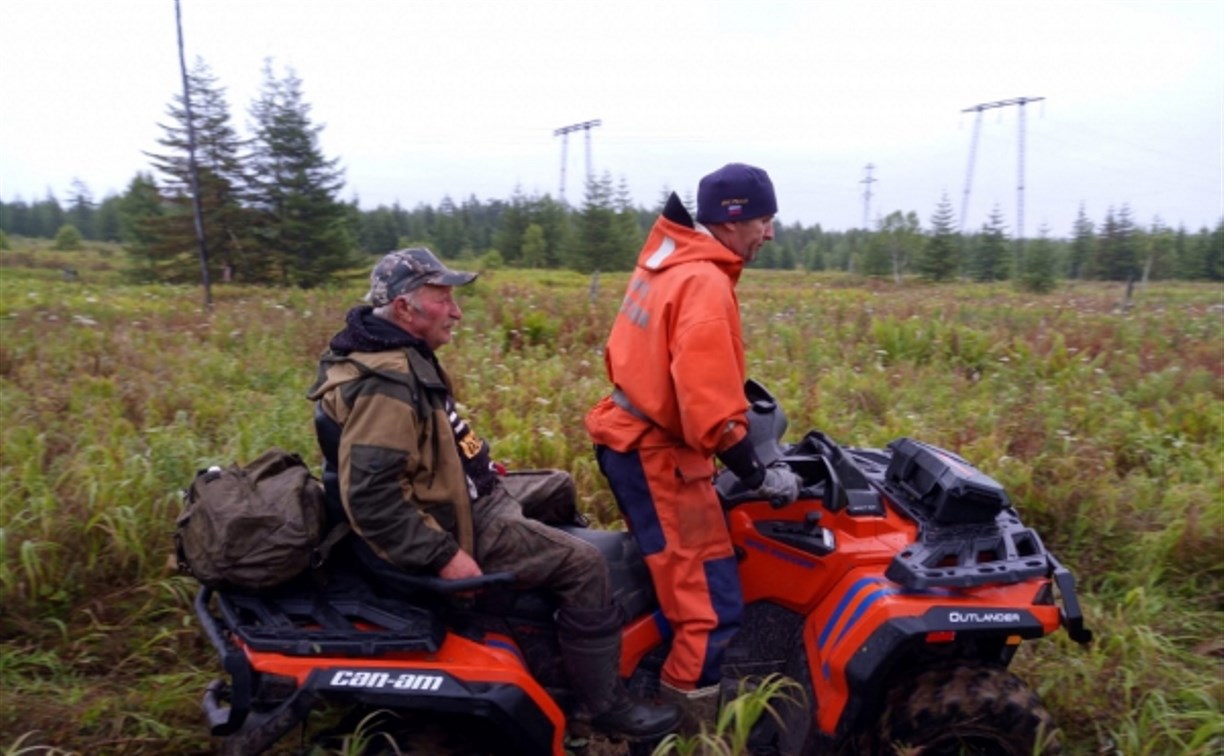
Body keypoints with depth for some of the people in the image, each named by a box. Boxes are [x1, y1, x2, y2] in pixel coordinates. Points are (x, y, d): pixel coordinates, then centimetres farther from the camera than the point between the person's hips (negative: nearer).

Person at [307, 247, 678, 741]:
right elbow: (370, 497, -31)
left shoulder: (401, 354, 6)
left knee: (560, 487, 25)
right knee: (584, 565, -14)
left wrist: (477, 468, 18)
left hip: (454, 493, 11)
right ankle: (603, 703, 1)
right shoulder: (386, 382, -27)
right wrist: (444, 555, -28)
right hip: (453, 519, -11)